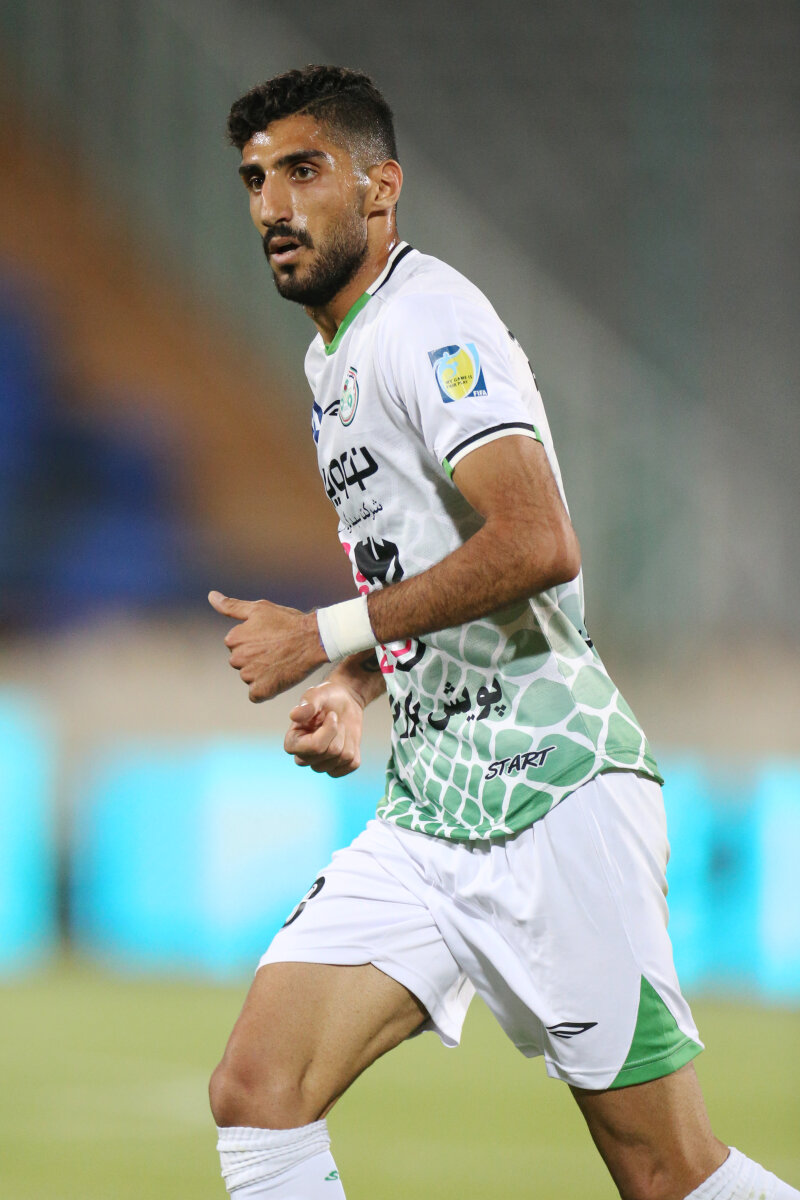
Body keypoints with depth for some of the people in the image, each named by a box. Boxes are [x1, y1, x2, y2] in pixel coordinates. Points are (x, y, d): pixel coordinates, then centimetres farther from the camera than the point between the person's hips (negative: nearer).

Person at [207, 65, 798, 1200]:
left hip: (551, 788, -9)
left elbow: (538, 546, -25)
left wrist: (324, 636, -17)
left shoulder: (423, 317, -11)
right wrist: (355, 687, 12)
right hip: (429, 812, 9)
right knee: (256, 1095, -8)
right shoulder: (334, 355, 18)